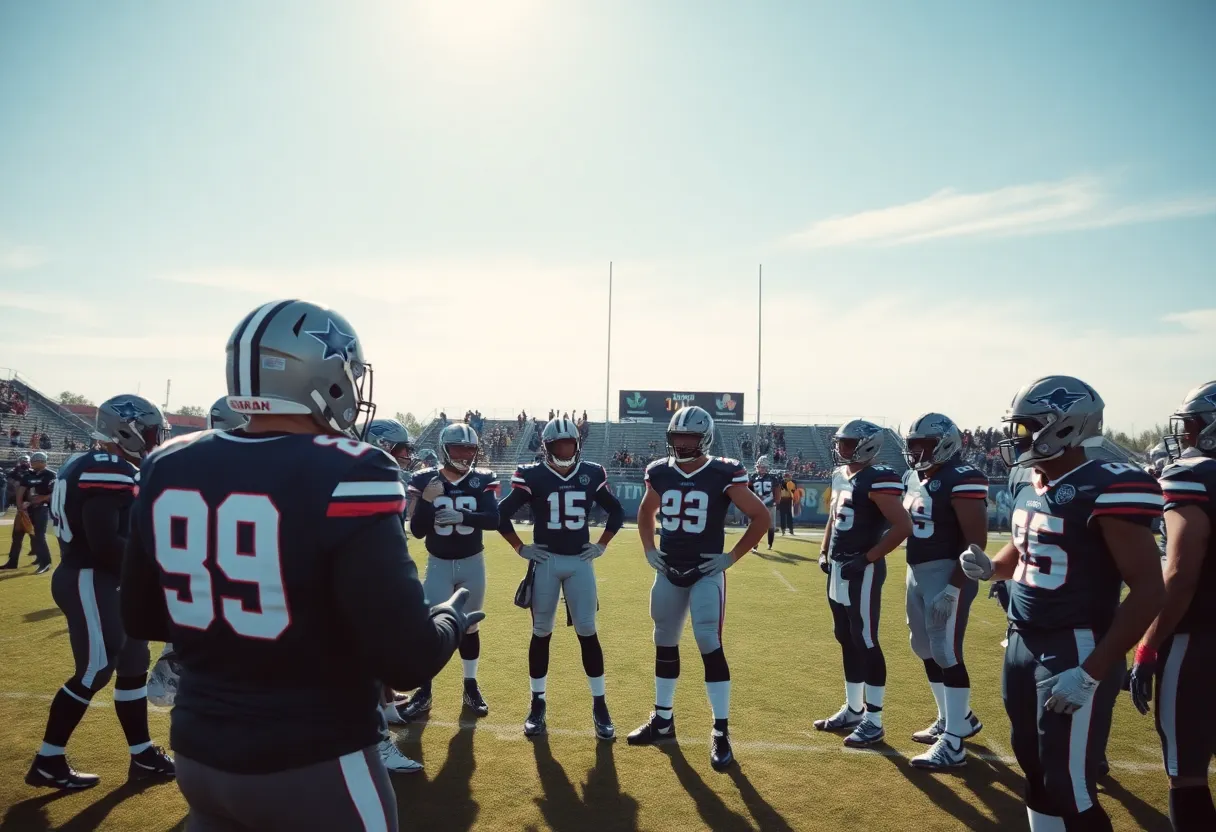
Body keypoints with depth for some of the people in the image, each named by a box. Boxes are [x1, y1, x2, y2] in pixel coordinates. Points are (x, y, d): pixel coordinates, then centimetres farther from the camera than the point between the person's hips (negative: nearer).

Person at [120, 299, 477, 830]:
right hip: (314, 766, -4)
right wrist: (450, 618, -3)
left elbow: (141, 619, 11)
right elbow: (406, 659, -23)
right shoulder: (345, 475, -21)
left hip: (199, 754, 5)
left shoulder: (170, 467, -2)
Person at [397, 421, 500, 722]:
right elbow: (417, 531, -12)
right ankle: (423, 693, 9)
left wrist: (462, 516, -35)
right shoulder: (425, 480, -9)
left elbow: (493, 519, -21)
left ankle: (471, 687, 25)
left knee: (469, 627, 12)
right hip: (438, 565, -1)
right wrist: (426, 501, -28)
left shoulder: (483, 480, -8)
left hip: (472, 564, 1)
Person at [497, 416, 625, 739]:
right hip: (545, 561, -1)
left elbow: (617, 511, 14)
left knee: (588, 633, 2)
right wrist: (520, 548, -2)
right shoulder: (533, 476, -6)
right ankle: (537, 704, 20)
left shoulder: (591, 474, 1)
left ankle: (599, 705, 13)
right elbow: (501, 514, -1)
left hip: (580, 561, 1)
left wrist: (601, 545, 6)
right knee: (541, 633, 8)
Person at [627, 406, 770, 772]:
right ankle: (663, 720, 30)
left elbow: (761, 517, -6)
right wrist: (649, 550, 10)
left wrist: (731, 557, -9)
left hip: (706, 572, -5)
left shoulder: (723, 475, -12)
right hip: (669, 571, 5)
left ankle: (721, 732, 1)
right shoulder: (660, 473, 2)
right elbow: (645, 513, 21)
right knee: (665, 644, 14)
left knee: (709, 645, -11)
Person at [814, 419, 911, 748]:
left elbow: (903, 526, -22)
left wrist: (868, 558, -20)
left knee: (866, 642, -2)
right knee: (847, 641, 16)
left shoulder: (876, 480, -16)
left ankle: (873, 720, 9)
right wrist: (825, 553, 13)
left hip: (862, 571, -9)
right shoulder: (840, 477, 11)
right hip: (838, 568, 9)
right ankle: (853, 710, 28)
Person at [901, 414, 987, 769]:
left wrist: (953, 588, -23)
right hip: (917, 572, 10)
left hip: (947, 574, -9)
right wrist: (915, 575, 18)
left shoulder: (961, 480, -16)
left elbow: (976, 540, -20)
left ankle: (953, 742, 3)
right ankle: (956, 718, 35)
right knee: (926, 649, 17)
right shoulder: (914, 478, 11)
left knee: (946, 652, -6)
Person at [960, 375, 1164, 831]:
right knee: (1035, 769, 19)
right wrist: (989, 566, 1)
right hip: (1022, 644, 8)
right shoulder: (1029, 488, 8)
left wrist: (1091, 672, -22)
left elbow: (1148, 589, -20)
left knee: (1071, 790, -2)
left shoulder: (1106, 489, -19)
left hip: (1073, 651, -8)